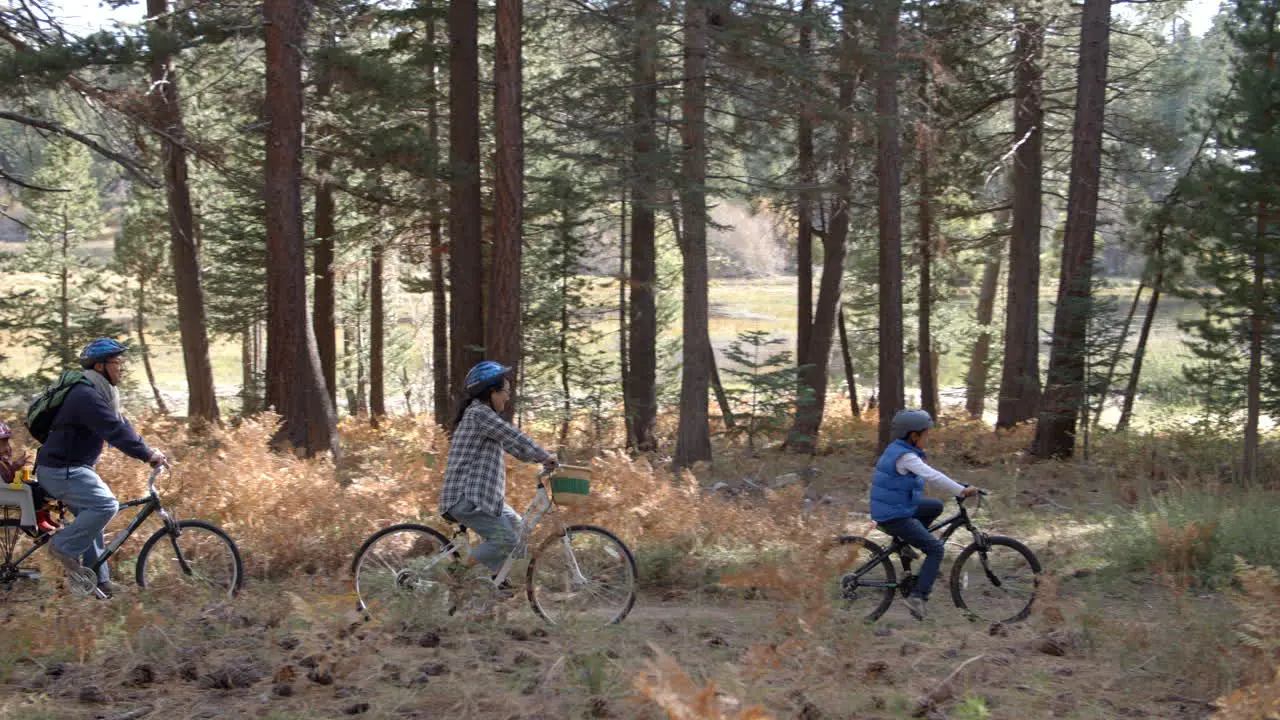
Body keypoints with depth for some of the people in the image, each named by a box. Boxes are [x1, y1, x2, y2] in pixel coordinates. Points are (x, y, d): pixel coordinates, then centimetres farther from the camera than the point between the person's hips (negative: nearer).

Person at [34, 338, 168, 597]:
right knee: (106, 505, -20)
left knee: (91, 516, 13)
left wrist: (148, 452, 3)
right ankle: (64, 547, -7)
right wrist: (147, 454, -28)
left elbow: (122, 426, 13)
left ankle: (99, 580, 18)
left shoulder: (101, 393, 13)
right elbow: (114, 431, -29)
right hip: (60, 470, -11)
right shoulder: (86, 396, -22)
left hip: (72, 467, 11)